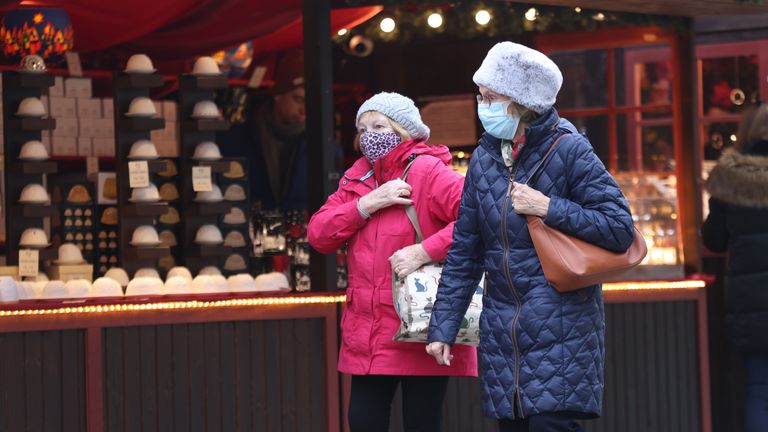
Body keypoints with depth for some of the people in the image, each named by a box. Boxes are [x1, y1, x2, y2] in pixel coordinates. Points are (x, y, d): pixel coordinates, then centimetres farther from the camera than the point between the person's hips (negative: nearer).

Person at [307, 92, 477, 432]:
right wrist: (367, 204, -11)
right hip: (368, 333, 6)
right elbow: (318, 235, 3)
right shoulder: (357, 178, 13)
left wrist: (423, 252, -28)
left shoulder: (428, 172, -9)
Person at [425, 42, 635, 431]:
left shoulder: (568, 151, -7)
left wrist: (548, 208, -16)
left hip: (560, 328, -5)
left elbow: (620, 229, -11)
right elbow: (464, 253, 12)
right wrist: (442, 326, 7)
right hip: (501, 331, 5)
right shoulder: (484, 158, 8)